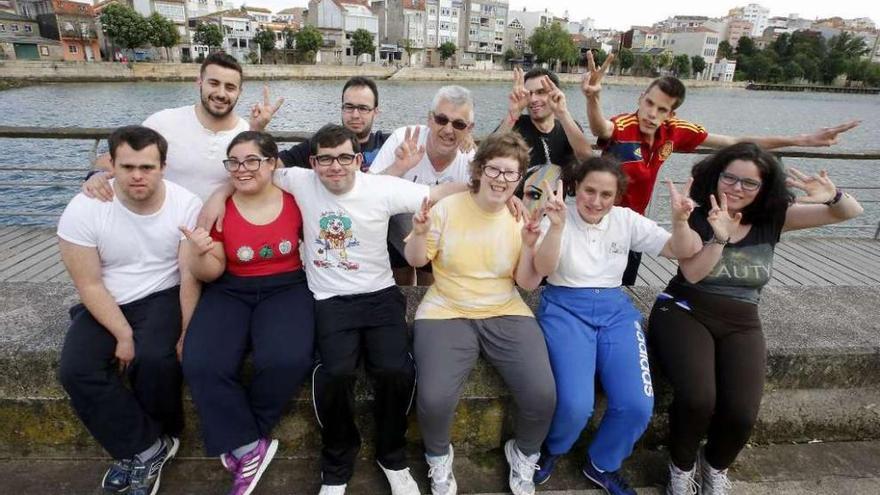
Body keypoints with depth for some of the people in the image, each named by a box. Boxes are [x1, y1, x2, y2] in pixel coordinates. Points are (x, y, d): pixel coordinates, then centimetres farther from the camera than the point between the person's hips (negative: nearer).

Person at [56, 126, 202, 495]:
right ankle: (150, 448, -7)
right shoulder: (83, 210, -13)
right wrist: (123, 335, -16)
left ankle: (140, 450, 1)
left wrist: (185, 334, -15)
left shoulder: (186, 205, -14)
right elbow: (89, 284, -10)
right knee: (76, 371, -21)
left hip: (162, 297, -2)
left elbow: (190, 279, -11)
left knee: (153, 358, -28)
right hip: (104, 304, 2)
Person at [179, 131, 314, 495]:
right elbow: (211, 274, 0)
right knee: (201, 365, -24)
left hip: (286, 288, -1)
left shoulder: (295, 200, -3)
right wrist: (199, 253, -20)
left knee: (286, 360, -29)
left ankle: (237, 440, 1)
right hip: (231, 291, 2)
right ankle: (250, 448, -5)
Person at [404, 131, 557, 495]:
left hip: (506, 314, 2)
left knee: (542, 395, -18)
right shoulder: (447, 208, -4)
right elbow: (416, 261, 3)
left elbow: (528, 283, 1)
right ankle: (438, 457, 13)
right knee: (434, 399, -24)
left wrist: (529, 245, -16)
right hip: (447, 312, -1)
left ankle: (523, 455, 17)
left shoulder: (524, 218, 1)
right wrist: (420, 233, -17)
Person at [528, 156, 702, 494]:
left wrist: (680, 221, -17)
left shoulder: (626, 220, 6)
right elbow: (542, 270, -17)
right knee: (575, 404, -24)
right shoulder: (559, 219, -3)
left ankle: (602, 465, 15)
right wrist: (556, 226, -32)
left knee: (638, 405, -16)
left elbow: (683, 251, 4)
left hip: (615, 309, 4)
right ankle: (552, 449, 13)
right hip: (565, 308, -3)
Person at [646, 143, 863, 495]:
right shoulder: (695, 217, -4)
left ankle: (716, 466, 17)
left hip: (741, 326, 3)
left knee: (742, 414, -20)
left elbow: (852, 212, 0)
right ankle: (681, 466, 5)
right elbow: (692, 273, -14)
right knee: (697, 399, -28)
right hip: (684, 314, -2)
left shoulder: (773, 218, 3)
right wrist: (719, 238, -29)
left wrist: (832, 195, -22)